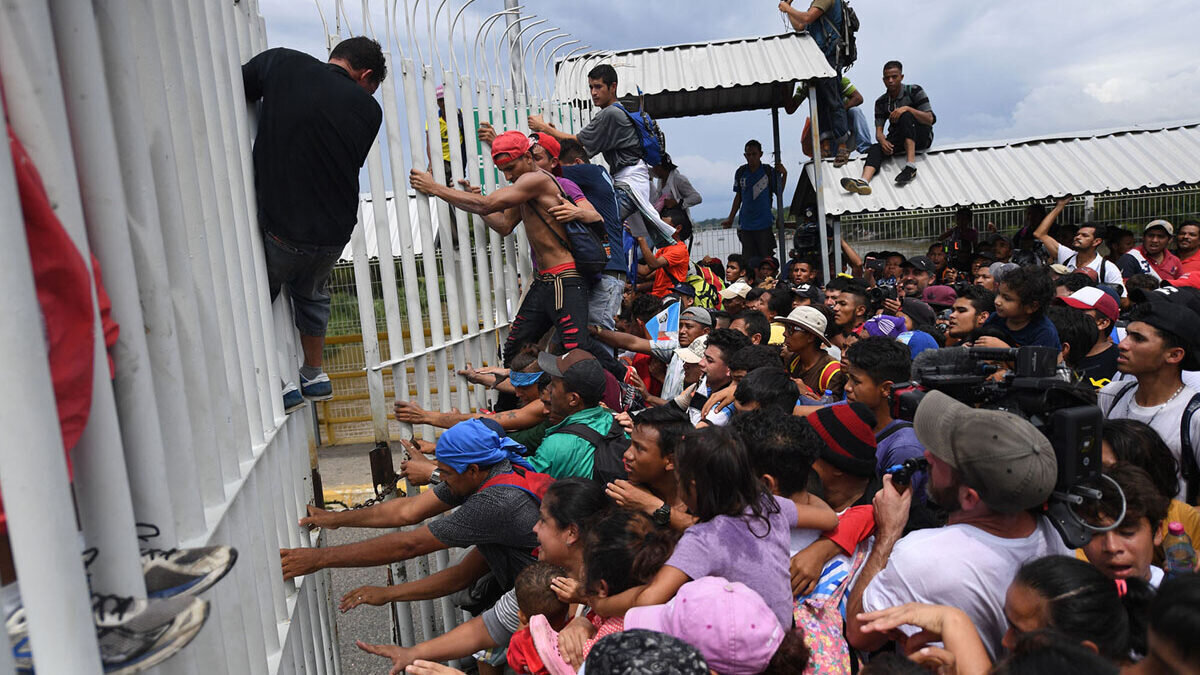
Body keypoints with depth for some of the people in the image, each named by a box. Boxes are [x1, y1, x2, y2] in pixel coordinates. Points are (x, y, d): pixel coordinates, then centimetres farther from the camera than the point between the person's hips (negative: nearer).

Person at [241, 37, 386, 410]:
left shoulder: (281, 62, -5)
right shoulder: (368, 109, -1)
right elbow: (347, 164, 8)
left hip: (279, 224, -3)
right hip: (335, 232, 3)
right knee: (311, 293, 29)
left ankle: (281, 384, 21)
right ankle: (315, 376, 38)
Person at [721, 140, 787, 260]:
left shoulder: (769, 172, -3)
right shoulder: (741, 172, 5)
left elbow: (778, 193, 2)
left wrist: (784, 174, -9)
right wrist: (730, 219, 16)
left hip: (765, 224, -3)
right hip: (745, 224, 3)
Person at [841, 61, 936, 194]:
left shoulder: (914, 91, -3)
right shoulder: (881, 102, 8)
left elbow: (930, 120, -11)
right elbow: (878, 130, -1)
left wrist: (907, 108, -26)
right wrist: (882, 140, -27)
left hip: (921, 137, -3)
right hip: (896, 139, 3)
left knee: (905, 116, -32)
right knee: (876, 148, -28)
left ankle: (911, 166, -44)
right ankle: (864, 181, -58)